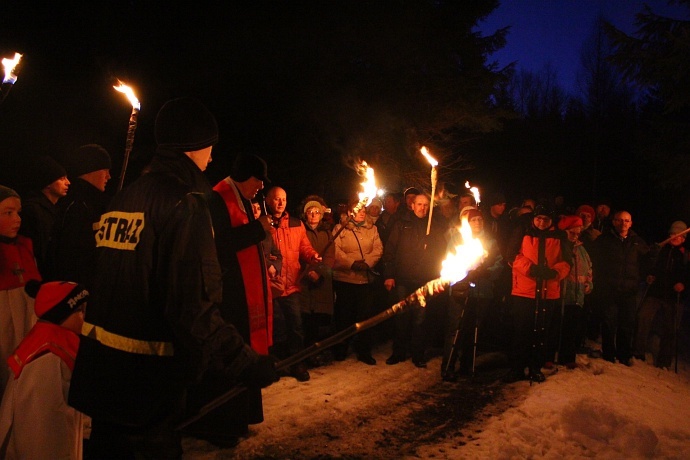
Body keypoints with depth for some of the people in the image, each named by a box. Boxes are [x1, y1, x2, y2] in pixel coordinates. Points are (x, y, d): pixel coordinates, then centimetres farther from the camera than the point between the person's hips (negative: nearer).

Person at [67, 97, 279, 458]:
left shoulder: (124, 198, 9)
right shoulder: (185, 202, -17)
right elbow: (193, 309, -25)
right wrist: (249, 364, -19)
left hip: (99, 367, 8)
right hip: (147, 379, -8)